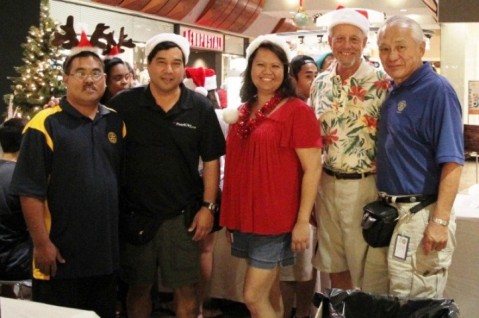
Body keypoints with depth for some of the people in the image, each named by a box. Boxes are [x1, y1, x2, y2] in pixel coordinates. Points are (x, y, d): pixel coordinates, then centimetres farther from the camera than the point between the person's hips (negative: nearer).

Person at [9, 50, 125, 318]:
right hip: (61, 255, -5)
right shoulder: (45, 124, -11)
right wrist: (42, 244, -15)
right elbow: (30, 191, -13)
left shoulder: (116, 123, 6)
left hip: (107, 251, 5)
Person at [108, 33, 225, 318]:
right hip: (135, 213, 0)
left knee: (187, 287, 10)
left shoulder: (201, 108, -2)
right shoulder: (123, 105, -4)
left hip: (183, 215, 0)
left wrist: (208, 206, -3)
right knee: (138, 286, 15)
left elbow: (211, 160, 3)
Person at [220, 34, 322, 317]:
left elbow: (313, 168, -12)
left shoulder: (297, 110, -9)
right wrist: (230, 215, 16)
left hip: (277, 218, -6)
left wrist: (303, 221, -15)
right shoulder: (243, 111, 10)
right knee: (270, 293, 16)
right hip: (245, 216, 6)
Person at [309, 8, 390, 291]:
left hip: (365, 186, -5)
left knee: (368, 268, 6)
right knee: (334, 265, 16)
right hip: (326, 184, 5)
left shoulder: (382, 83, -9)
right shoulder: (320, 83, 6)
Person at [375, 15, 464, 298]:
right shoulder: (394, 91, 10)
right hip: (391, 210, 8)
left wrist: (440, 221, -24)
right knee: (393, 304, 20)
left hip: (421, 214, -8)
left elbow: (452, 162, -20)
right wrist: (383, 205, 14)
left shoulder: (436, 90, -16)